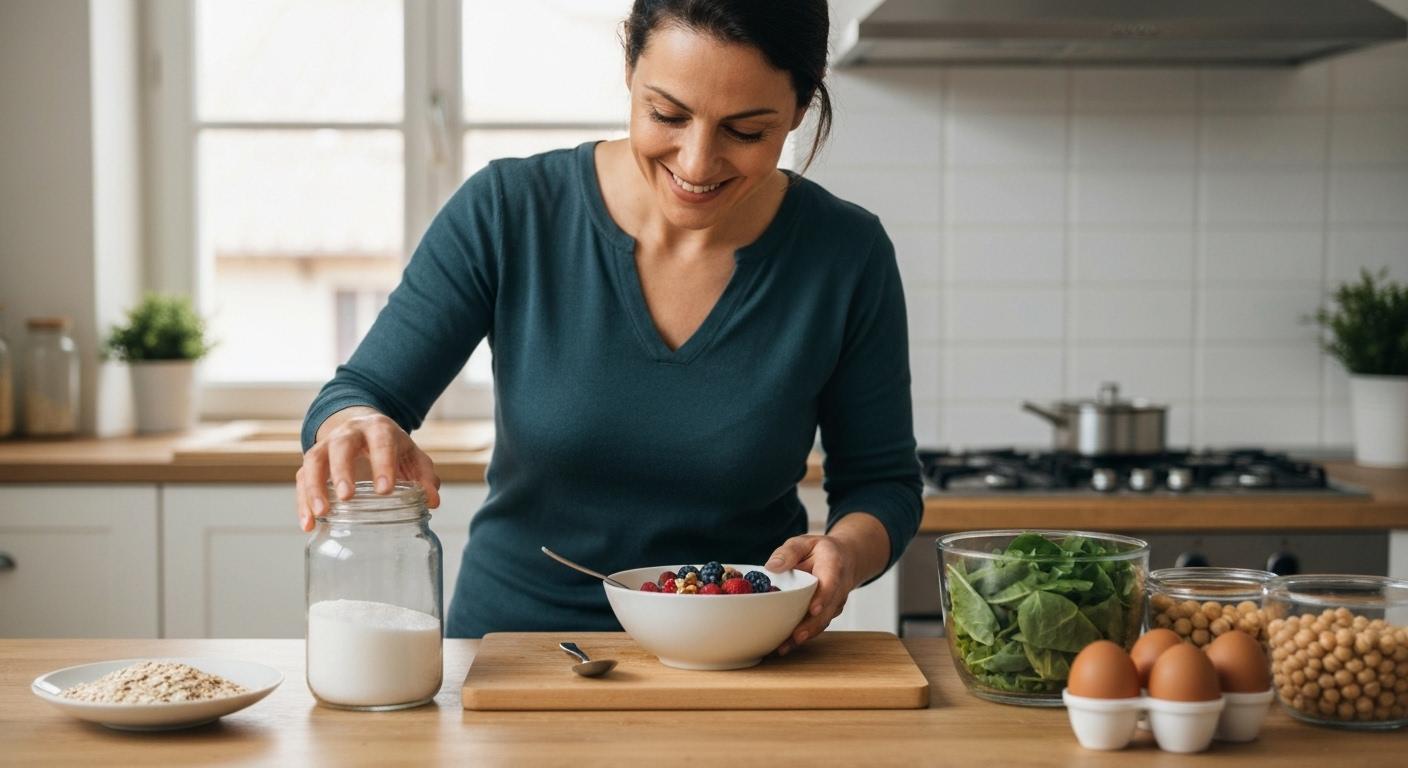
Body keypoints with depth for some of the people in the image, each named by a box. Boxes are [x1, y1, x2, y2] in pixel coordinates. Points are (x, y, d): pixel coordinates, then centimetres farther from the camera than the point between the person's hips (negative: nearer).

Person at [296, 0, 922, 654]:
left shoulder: (847, 256, -7)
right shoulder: (507, 213, -9)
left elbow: (883, 481, 4)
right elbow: (357, 396, -6)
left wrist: (846, 552, -19)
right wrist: (358, 426, -30)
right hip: (514, 644, 2)